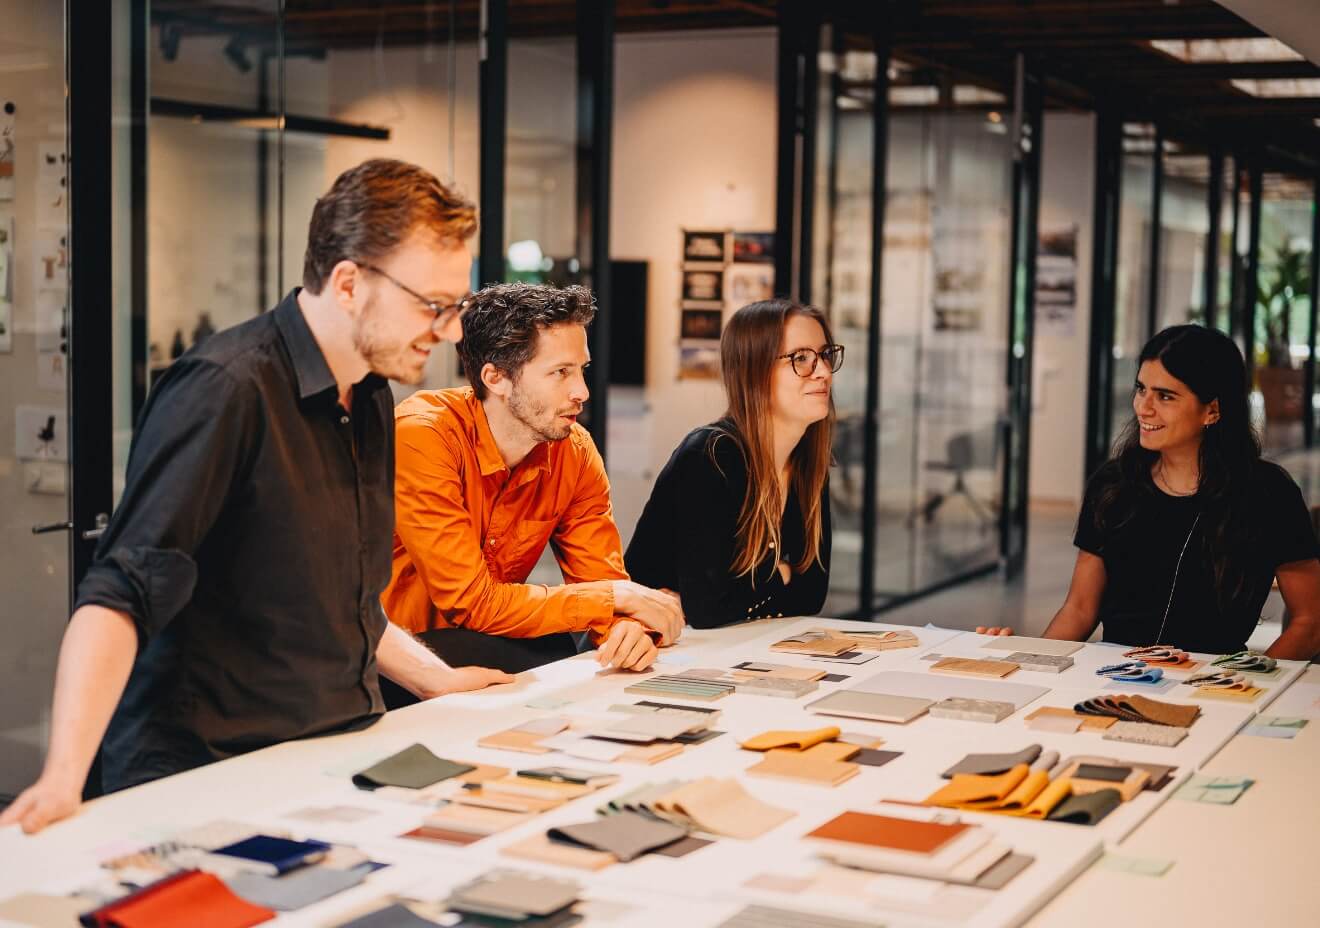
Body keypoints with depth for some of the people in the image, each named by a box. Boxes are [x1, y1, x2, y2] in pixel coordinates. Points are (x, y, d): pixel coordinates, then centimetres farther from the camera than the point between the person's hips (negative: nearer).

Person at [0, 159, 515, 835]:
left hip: (336, 769, 8)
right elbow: (121, 595, -22)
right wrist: (64, 777, -31)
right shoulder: (227, 388, -15)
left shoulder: (369, 397, 13)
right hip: (210, 780, -7)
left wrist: (433, 678, 22)